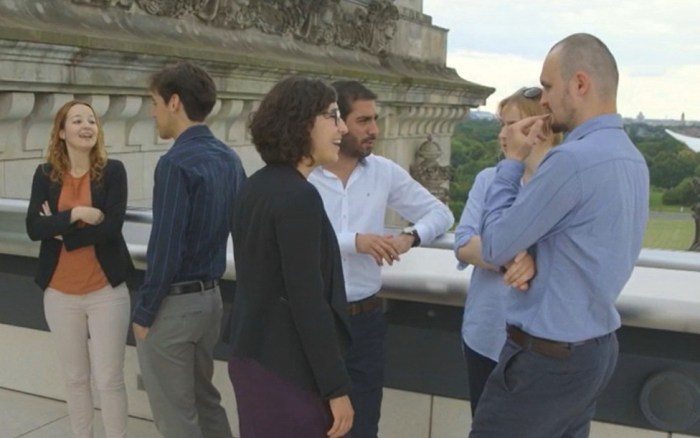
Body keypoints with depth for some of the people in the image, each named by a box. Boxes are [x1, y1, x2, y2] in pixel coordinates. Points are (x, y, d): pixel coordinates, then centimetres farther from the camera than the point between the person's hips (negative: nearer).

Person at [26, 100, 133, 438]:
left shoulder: (112, 171, -6)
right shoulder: (45, 174, 1)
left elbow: (111, 227, -15)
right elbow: (33, 227, -9)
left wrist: (60, 231, -11)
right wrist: (75, 214, -19)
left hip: (106, 291, -2)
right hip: (60, 293, 3)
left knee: (109, 379, 2)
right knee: (75, 377, 16)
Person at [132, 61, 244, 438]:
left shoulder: (176, 163, -20)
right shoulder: (230, 159, 5)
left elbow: (164, 249, -22)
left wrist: (143, 313, -12)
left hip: (173, 303, -8)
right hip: (210, 295, 8)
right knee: (205, 401, 22)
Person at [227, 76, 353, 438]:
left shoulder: (255, 187, 6)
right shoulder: (299, 197, -21)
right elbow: (308, 301, -23)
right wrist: (336, 388, -17)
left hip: (253, 356, 9)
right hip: (288, 368, -9)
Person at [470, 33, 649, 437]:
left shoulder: (574, 158, -23)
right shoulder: (631, 158, 7)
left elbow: (495, 247, -15)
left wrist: (513, 161, -6)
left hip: (548, 357, -9)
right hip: (597, 348, 9)